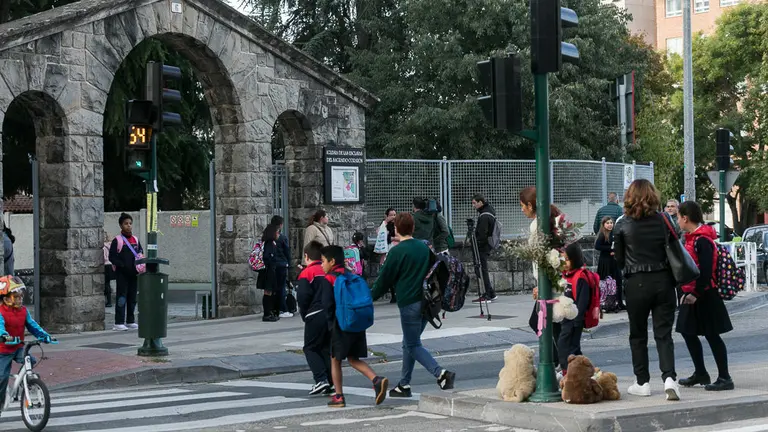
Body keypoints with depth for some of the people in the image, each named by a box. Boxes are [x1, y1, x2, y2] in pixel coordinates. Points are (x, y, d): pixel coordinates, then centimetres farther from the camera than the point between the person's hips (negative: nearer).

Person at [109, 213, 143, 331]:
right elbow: (112, 257, -10)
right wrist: (123, 266, -18)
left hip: (133, 273, 6)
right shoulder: (117, 240, -6)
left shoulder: (135, 240, 11)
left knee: (132, 297, 10)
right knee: (121, 298, -6)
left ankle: (130, 321, 19)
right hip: (122, 274, -6)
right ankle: (119, 323, -4)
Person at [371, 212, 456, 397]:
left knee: (413, 345, -1)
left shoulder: (397, 252, -12)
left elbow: (385, 279, -6)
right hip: (426, 302, 7)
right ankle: (404, 385, 22)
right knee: (410, 343, 17)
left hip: (409, 304, -7)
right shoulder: (424, 247, 8)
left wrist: (370, 297, 9)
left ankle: (440, 373, -21)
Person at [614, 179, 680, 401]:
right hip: (663, 281, 1)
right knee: (663, 333, 4)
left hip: (636, 284, -1)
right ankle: (669, 377, -13)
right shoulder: (663, 221, -1)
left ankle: (642, 382, 15)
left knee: (638, 335, 12)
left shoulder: (622, 226, -5)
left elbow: (619, 260, 4)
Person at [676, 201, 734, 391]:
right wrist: (688, 292, 16)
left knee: (711, 335, -4)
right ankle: (700, 374, 26)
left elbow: (706, 271, -24)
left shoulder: (702, 240, -19)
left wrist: (696, 294, -23)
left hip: (704, 297, -10)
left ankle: (725, 378, 2)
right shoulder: (692, 238, 12)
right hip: (692, 295, 10)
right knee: (688, 332, 15)